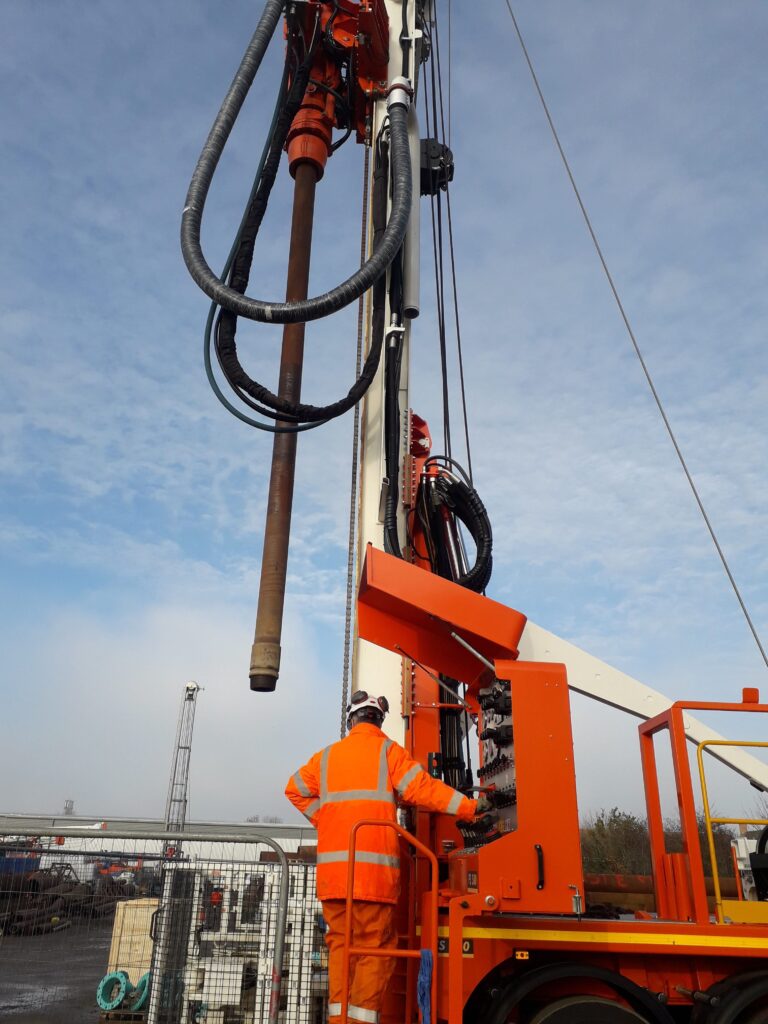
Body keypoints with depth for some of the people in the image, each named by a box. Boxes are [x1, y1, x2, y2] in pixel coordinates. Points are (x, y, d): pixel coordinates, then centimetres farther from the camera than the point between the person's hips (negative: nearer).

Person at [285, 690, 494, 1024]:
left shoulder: (327, 755, 16)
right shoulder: (386, 749, 3)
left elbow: (295, 790, 25)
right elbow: (420, 788, -7)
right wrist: (469, 807, -5)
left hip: (332, 867, 4)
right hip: (373, 867, -4)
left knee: (340, 941, 11)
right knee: (376, 945, 1)